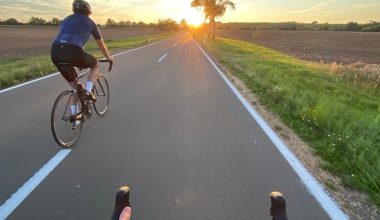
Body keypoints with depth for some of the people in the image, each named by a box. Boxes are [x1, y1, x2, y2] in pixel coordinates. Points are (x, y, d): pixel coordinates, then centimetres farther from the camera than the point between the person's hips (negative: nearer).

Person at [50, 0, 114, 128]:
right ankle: (88, 92, 8)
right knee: (96, 66, 27)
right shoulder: (90, 23, 19)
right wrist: (108, 57, 47)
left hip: (55, 52, 6)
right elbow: (101, 45, 29)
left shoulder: (66, 20, 32)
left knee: (73, 85, 23)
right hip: (73, 52, -5)